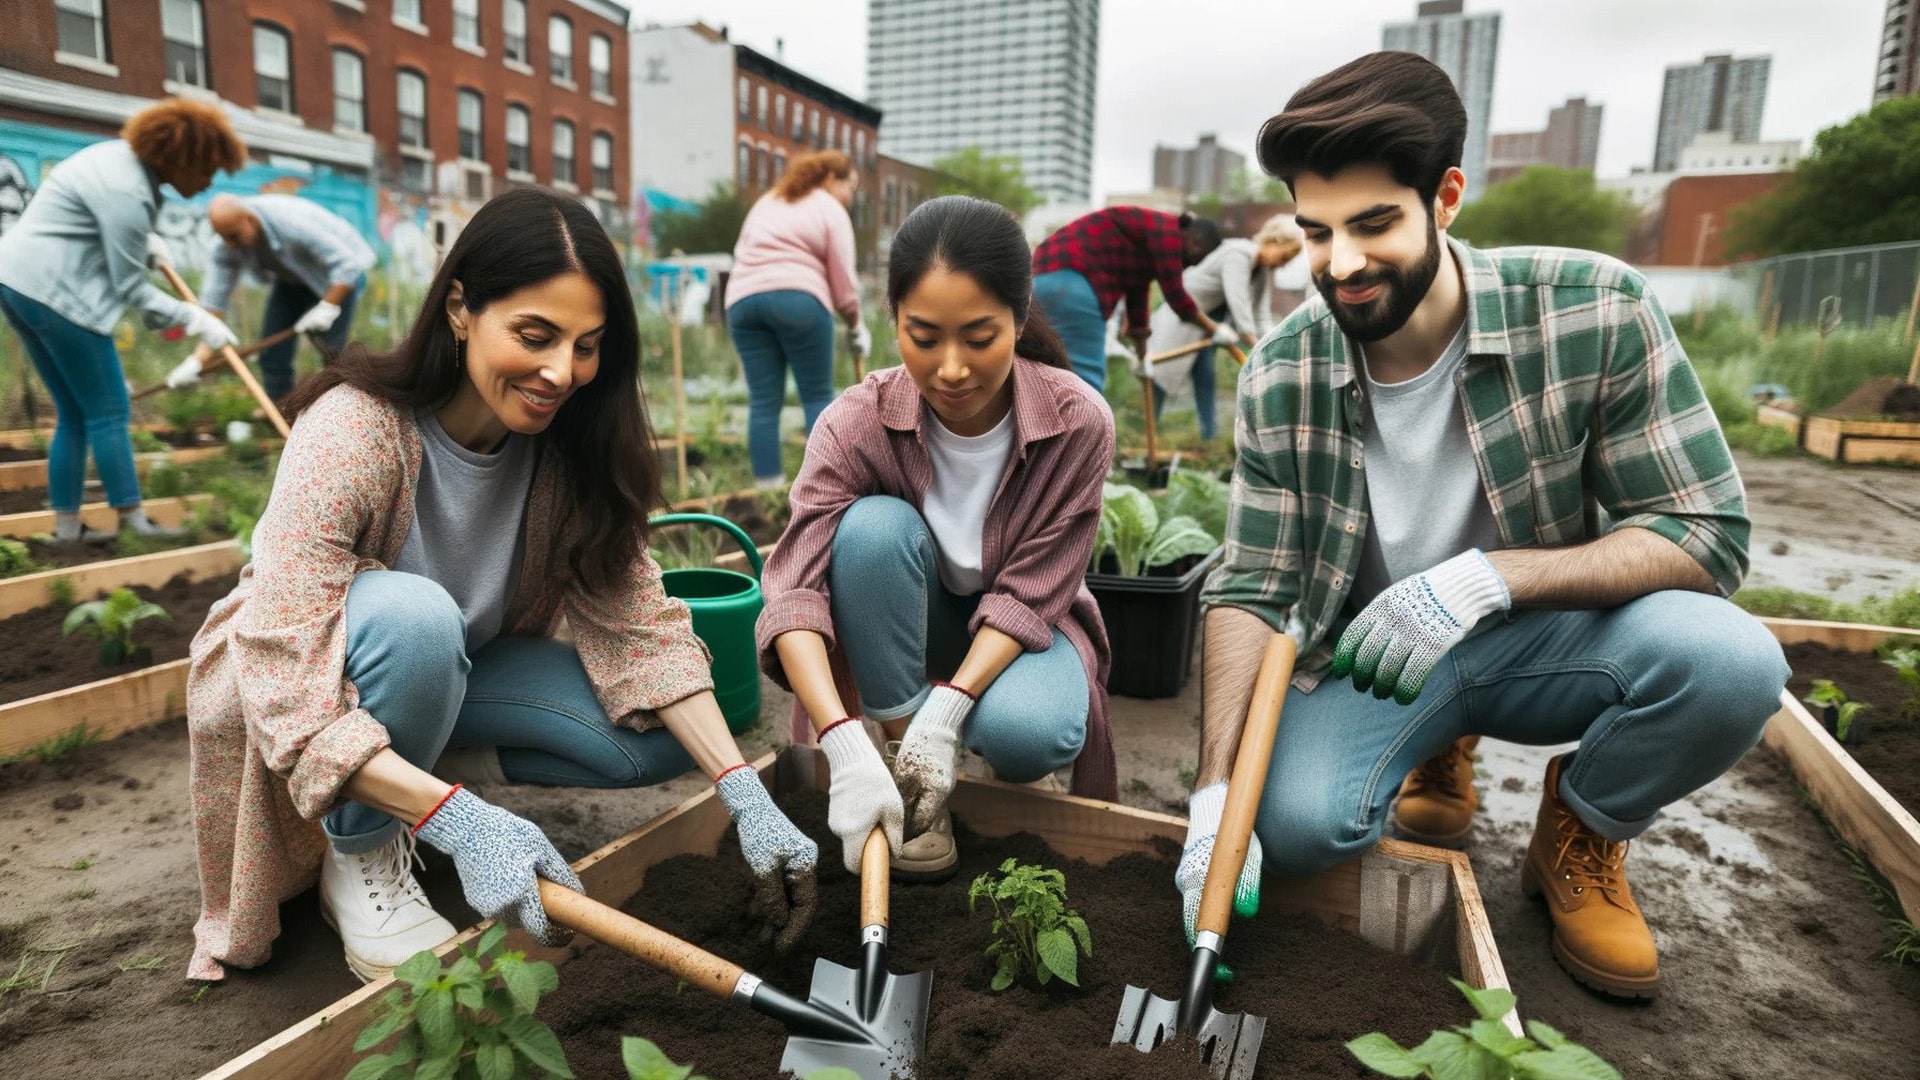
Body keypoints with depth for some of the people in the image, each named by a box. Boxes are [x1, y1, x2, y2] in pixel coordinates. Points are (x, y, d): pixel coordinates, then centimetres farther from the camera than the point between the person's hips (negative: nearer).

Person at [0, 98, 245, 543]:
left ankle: (67, 525, 14)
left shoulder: (126, 154, 8)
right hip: (55, 290, -10)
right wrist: (195, 318, -14)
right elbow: (131, 288, -16)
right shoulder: (128, 193, -20)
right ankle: (133, 520, -1)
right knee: (109, 412, -4)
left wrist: (142, 240, 17)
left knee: (73, 416, 11)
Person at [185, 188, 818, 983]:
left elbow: (640, 626, -19)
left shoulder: (568, 441, -16)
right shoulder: (350, 433, -30)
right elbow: (288, 688, -34)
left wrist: (745, 793, -29)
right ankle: (361, 856, -12)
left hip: (448, 674, 4)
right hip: (302, 693, -4)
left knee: (662, 735, -17)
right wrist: (460, 820, -46)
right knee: (414, 617, -38)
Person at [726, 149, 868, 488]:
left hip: (742, 298, 5)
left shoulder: (767, 201, 29)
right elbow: (842, 280, 5)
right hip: (798, 297, -5)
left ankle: (768, 486, 2)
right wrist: (855, 325, 16)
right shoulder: (831, 210, 9)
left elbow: (743, 254, 24)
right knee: (818, 396, 1)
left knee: (763, 400, 4)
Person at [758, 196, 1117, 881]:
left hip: (1016, 631, -1)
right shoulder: (859, 422, -25)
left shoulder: (1079, 422, -24)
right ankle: (909, 767, -17)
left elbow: (1027, 593, -21)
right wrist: (846, 748, -47)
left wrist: (948, 709, -36)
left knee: (1026, 732, -35)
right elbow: (795, 588, -33)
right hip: (904, 635, 1)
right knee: (874, 526, -32)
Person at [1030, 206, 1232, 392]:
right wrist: (1213, 330, 10)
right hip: (1072, 279, -10)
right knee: (1087, 376, -10)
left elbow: (1137, 291, 32)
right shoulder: (1166, 232, -4)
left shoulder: (1153, 232, 25)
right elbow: (1175, 294, -4)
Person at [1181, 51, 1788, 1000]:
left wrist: (1487, 576, -33)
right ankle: (1436, 751, 12)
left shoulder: (1595, 312, -19)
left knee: (1729, 659, -30)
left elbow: (1708, 534, -17)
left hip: (1539, 637, 0)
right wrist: (1216, 793, -26)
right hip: (1372, 655, 1)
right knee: (1295, 823, -26)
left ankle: (1581, 836, 4)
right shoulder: (1280, 377, -14)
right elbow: (1248, 590, -14)